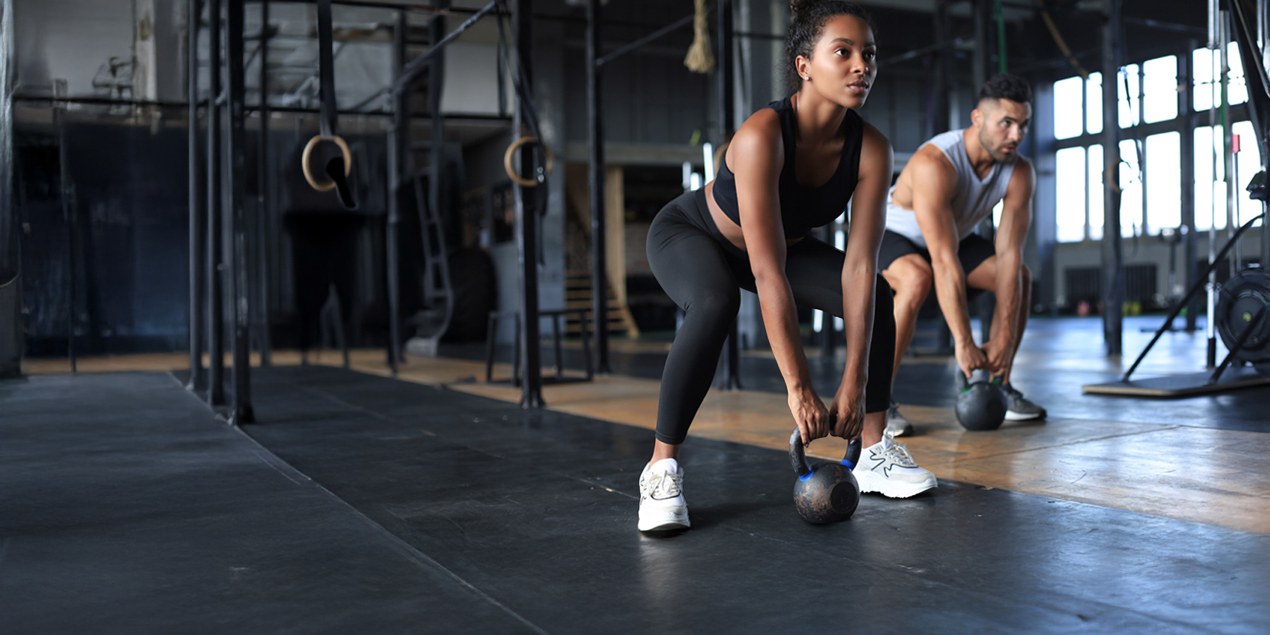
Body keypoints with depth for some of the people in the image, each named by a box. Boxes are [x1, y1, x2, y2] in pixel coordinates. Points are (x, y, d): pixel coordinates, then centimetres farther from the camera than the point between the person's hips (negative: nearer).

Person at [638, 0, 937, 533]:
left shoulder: (870, 149, -23)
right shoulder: (763, 135, -39)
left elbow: (859, 266, -24)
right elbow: (767, 274, -41)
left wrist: (854, 385, -28)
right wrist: (798, 388, -42)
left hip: (783, 243, 6)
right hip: (688, 234, -6)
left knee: (876, 296, -8)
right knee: (715, 306, -36)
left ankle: (876, 453, 5)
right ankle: (661, 468, -24)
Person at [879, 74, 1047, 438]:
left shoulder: (1019, 173, -19)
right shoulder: (935, 163, -39)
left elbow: (1009, 255, -21)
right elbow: (945, 261, -41)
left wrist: (1004, 338, -27)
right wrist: (964, 343, -42)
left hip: (952, 234, 7)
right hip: (891, 234, -7)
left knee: (1020, 277, -6)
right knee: (918, 278, -37)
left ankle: (999, 387, 8)